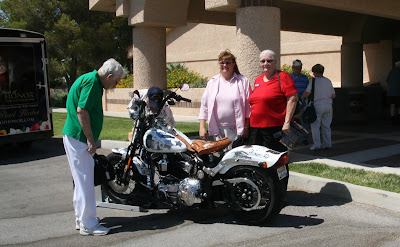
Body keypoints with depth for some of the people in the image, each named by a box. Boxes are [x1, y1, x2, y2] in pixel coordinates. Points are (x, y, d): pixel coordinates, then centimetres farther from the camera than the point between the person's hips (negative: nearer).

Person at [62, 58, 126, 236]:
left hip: (77, 138, 11)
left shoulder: (91, 80, 16)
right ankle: (88, 225, 2)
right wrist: (91, 140, -22)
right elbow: (81, 110, -24)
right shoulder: (91, 82, -16)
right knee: (85, 181, -5)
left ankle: (81, 218, 28)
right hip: (79, 138, -11)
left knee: (83, 180, 18)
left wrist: (91, 139, 23)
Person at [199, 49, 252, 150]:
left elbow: (248, 106, 2)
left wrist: (246, 127, -4)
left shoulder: (243, 81, 4)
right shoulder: (212, 82, 12)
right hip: (217, 129, 3)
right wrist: (202, 127, 5)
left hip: (236, 130, -3)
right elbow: (204, 105, 11)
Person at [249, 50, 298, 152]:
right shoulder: (258, 80, 16)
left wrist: (287, 122, -18)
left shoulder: (282, 77, -4)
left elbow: (293, 99, -11)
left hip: (276, 128, -7)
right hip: (255, 127, 7)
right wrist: (249, 123, 20)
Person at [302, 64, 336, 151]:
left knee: (315, 126, 2)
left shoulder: (313, 81, -7)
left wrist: (302, 97, 8)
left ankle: (316, 144, -4)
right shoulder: (328, 81, 7)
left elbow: (307, 93, -13)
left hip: (317, 106, -5)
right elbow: (333, 95, 7)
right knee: (326, 126, 11)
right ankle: (327, 144, 11)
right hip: (328, 105, 5)